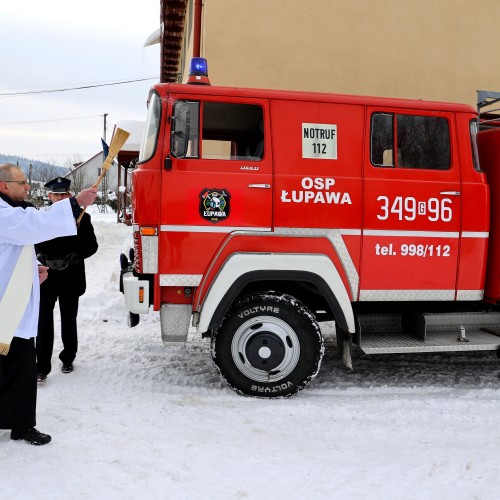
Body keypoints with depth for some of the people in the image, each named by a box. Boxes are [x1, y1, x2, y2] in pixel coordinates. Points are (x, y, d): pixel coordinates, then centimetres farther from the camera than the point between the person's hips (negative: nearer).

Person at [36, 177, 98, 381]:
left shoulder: (82, 217, 0)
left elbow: (91, 245, 1)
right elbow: (33, 245, 3)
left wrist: (74, 258, -15)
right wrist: (43, 259, -16)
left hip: (71, 279, 1)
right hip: (46, 278, 0)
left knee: (69, 320, 13)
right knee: (44, 321, -3)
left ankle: (68, 358, 29)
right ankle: (42, 366, 2)